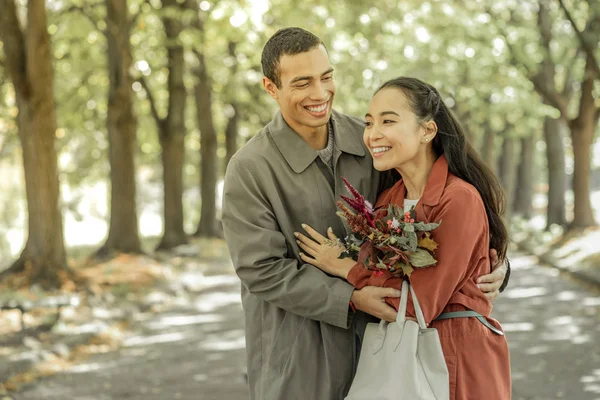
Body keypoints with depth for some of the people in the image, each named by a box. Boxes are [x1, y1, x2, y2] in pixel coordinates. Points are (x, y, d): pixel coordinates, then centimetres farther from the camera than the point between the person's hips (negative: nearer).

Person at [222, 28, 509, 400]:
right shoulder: (249, 170, -13)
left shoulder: (370, 142, -3)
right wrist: (352, 299, -18)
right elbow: (263, 270, -13)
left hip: (375, 333, 4)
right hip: (295, 351, -3)